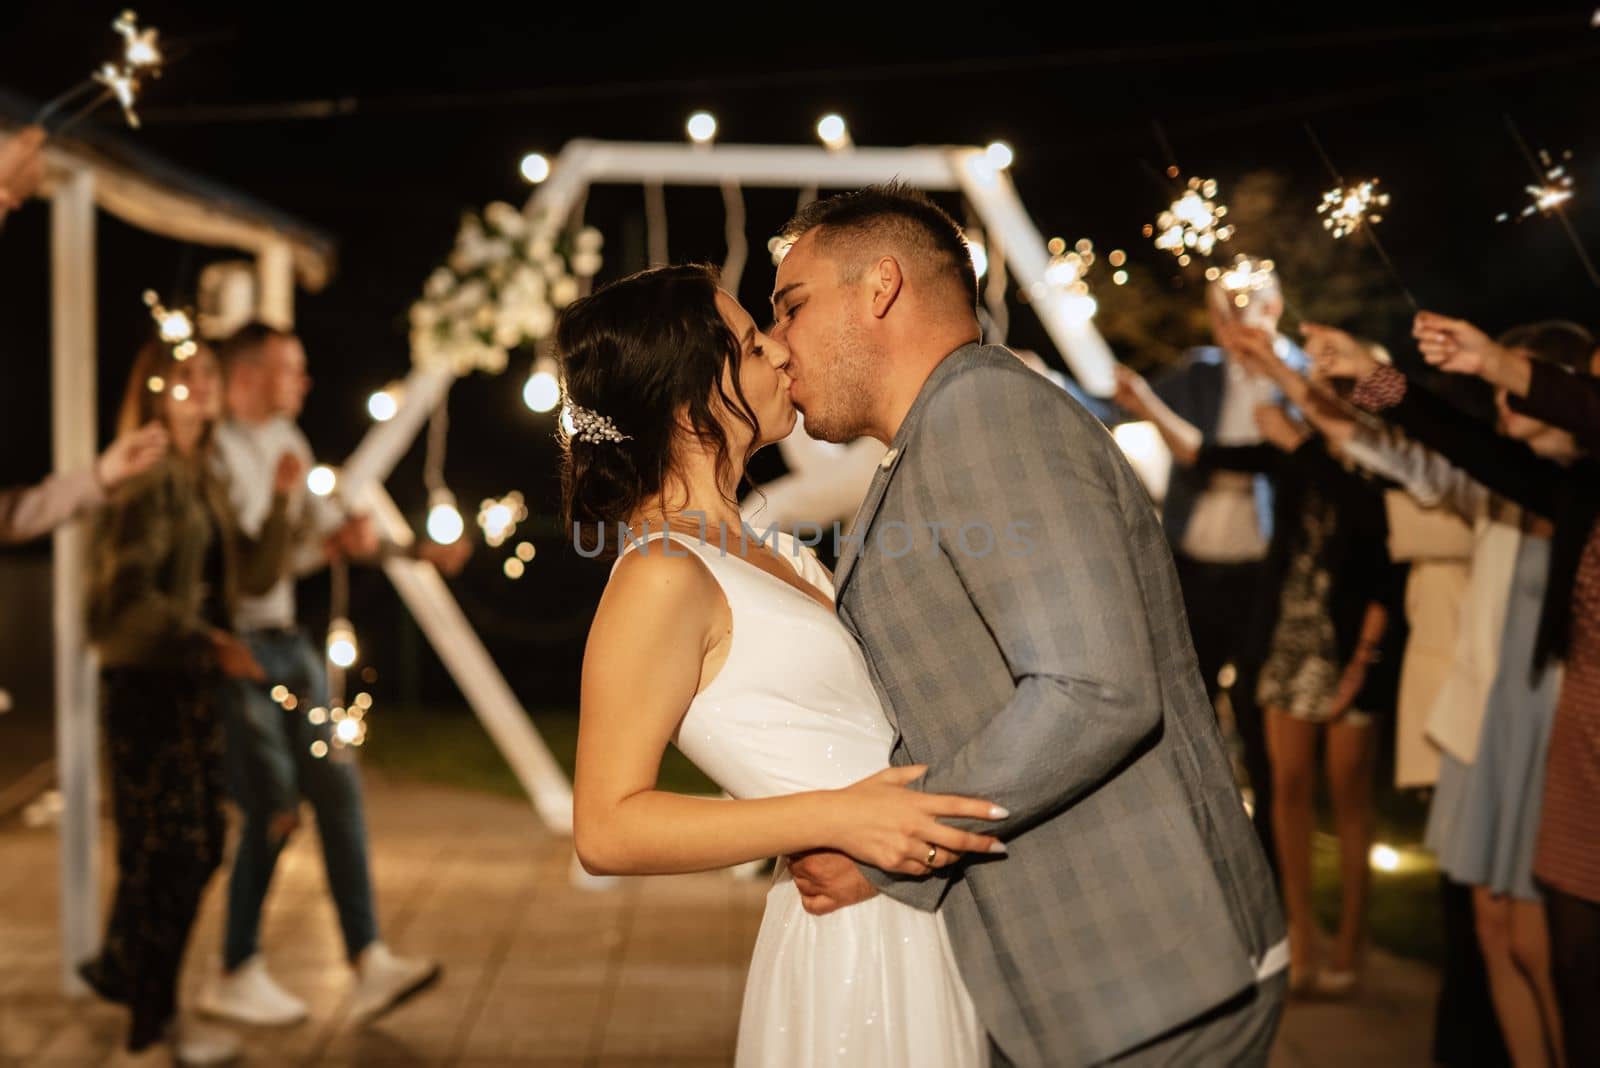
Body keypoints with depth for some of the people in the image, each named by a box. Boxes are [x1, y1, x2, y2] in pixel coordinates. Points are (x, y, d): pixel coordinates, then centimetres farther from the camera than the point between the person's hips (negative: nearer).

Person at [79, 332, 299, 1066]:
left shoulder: (204, 481, 15)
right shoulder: (149, 478, -11)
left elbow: (254, 577, 11)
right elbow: (130, 592, -18)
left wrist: (280, 501, 1)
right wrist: (205, 642, -25)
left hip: (193, 682, 8)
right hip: (147, 681, -8)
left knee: (200, 845, 12)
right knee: (164, 848, -2)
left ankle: (122, 969, 32)